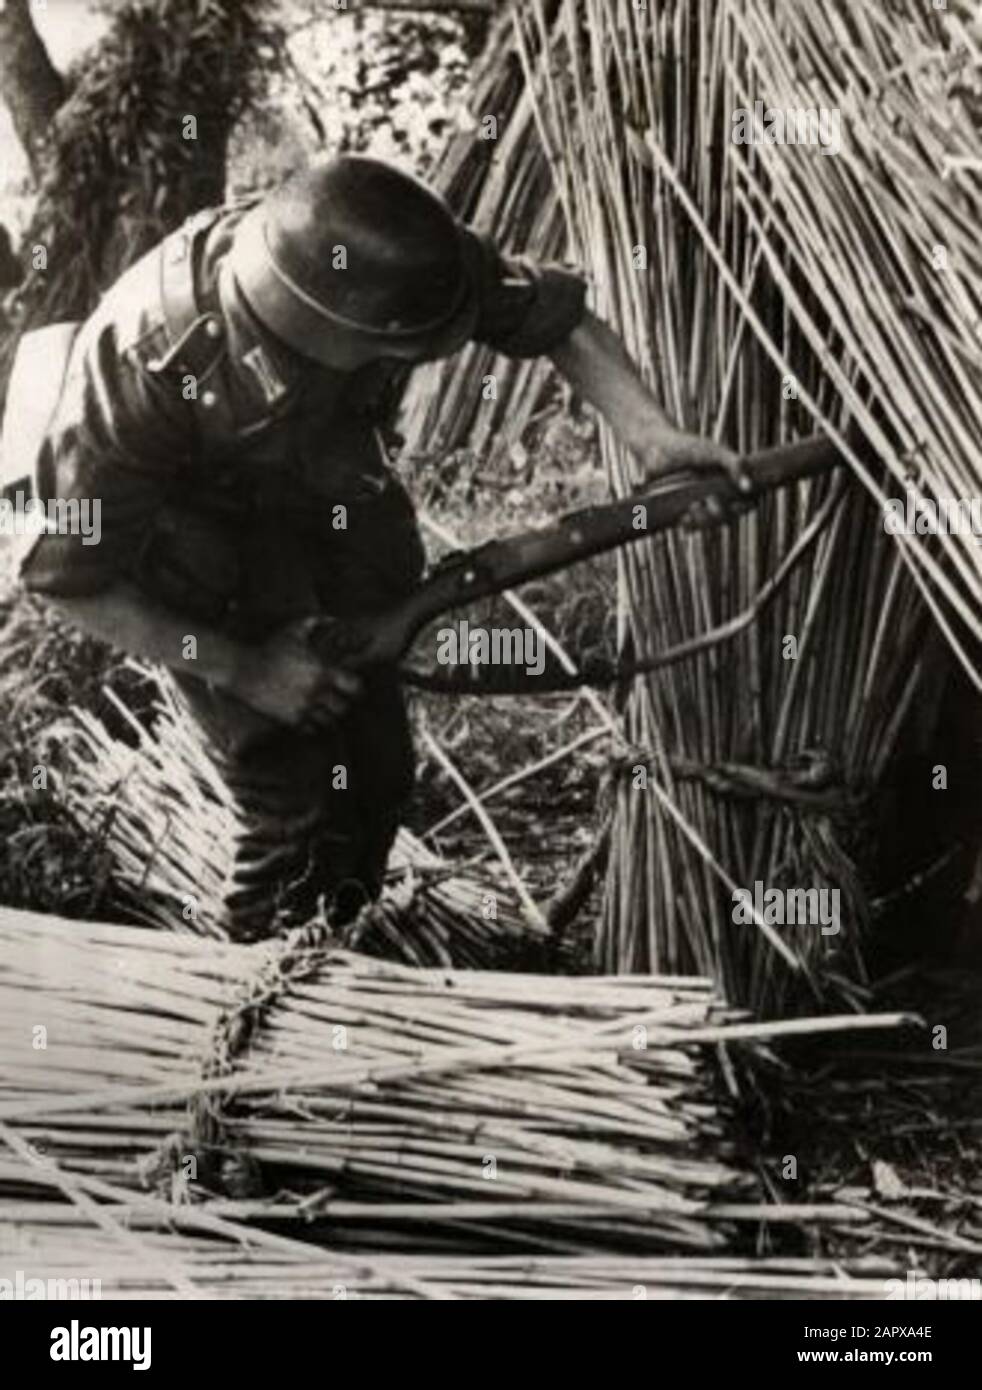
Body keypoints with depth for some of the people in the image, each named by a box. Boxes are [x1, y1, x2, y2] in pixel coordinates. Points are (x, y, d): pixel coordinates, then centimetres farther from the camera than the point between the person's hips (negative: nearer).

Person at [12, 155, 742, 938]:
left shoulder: (393, 258, -29)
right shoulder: (141, 371, -39)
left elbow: (556, 316, -13)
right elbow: (71, 573, -27)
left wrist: (650, 434, -27)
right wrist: (242, 669, -22)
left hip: (340, 502, 4)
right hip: (207, 543, -4)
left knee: (378, 766, 12)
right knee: (294, 809, -3)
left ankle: (353, 933, 38)